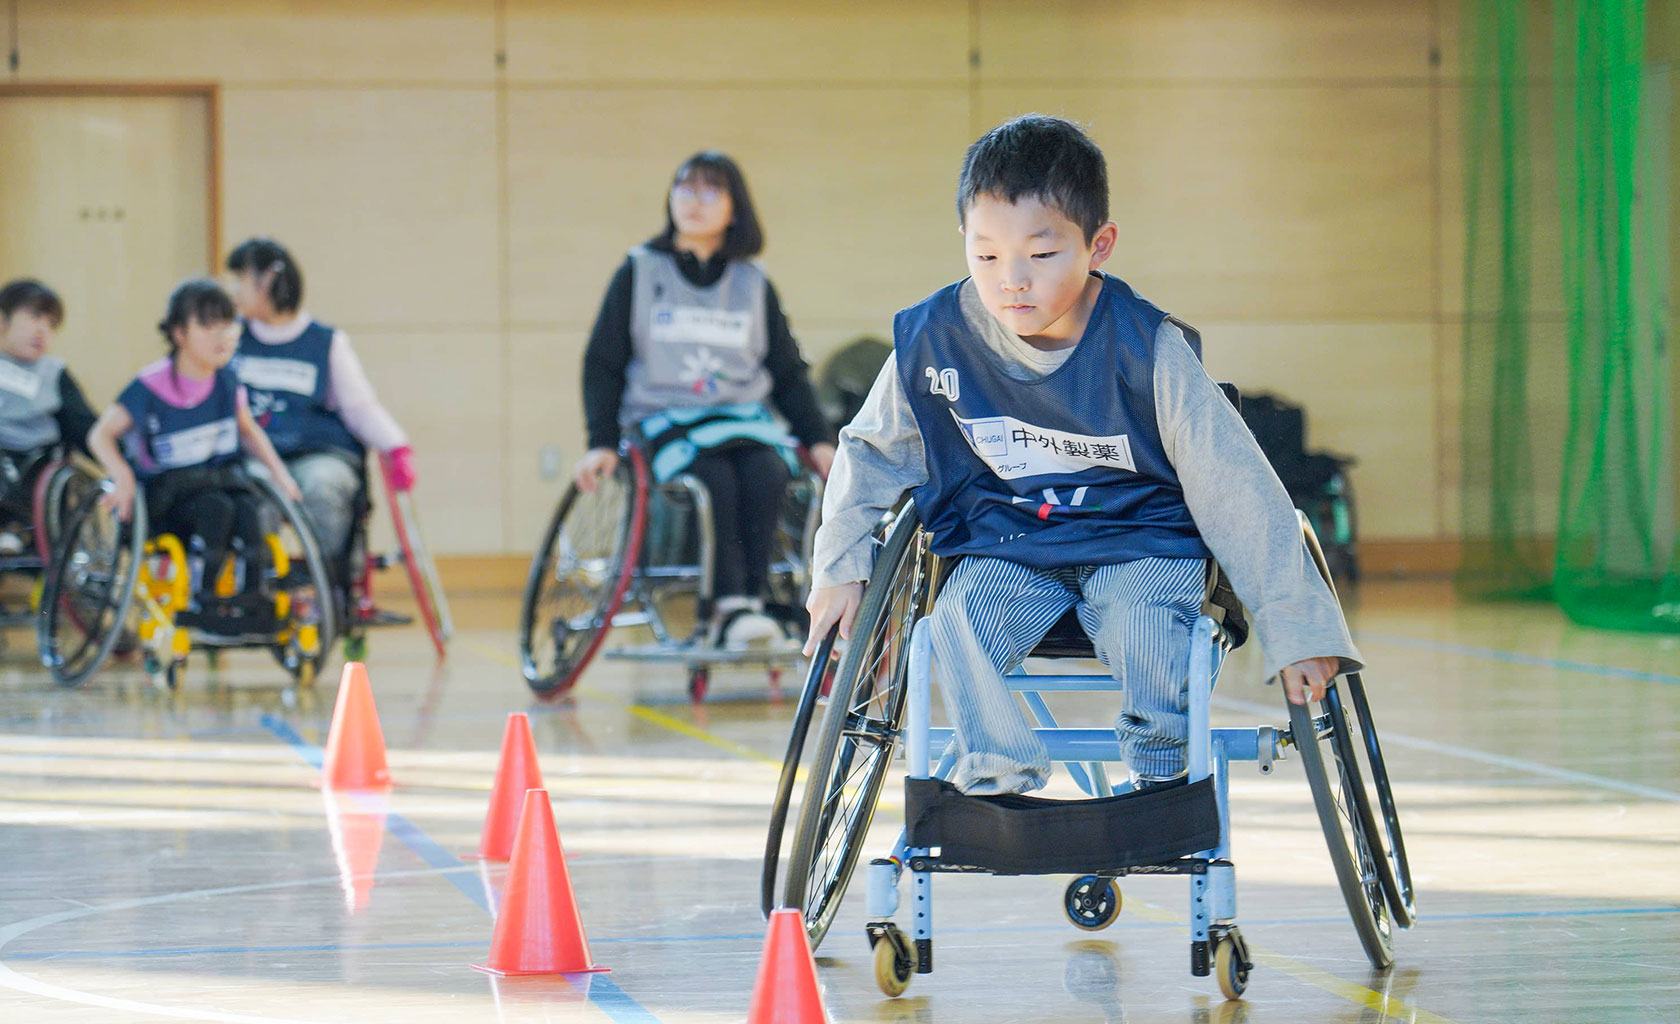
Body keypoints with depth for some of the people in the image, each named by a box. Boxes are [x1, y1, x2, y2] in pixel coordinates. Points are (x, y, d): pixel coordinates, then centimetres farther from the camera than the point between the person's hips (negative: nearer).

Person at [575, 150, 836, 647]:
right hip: (663, 420, -2)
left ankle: (749, 602, -31)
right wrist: (602, 442, -5)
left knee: (767, 474, -32)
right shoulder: (639, 273, 8)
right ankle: (730, 606, -35)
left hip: (744, 419, 2)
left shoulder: (754, 284, 15)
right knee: (715, 478, -34)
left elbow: (789, 373, 18)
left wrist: (819, 440, 4)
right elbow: (602, 364, 7)